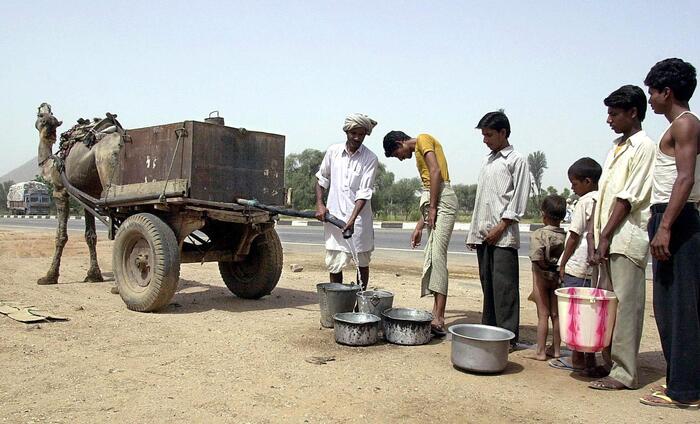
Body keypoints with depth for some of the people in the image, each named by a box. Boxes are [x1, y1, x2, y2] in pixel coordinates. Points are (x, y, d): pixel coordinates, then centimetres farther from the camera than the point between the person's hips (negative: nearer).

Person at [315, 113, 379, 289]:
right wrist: (319, 204, 3)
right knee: (334, 265, 4)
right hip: (334, 215, 2)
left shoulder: (370, 159, -6)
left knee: (362, 264, 7)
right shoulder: (333, 151, 4)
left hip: (359, 217, -2)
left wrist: (352, 219, -22)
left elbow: (364, 192, -12)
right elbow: (322, 179, 16)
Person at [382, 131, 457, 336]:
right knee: (431, 259, 5)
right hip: (433, 201, 10)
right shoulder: (419, 153, 28)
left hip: (442, 200, -10)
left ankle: (438, 319, -21)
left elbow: (436, 171, -14)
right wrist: (419, 226, 21)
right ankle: (436, 315, 6)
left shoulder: (423, 139, 1)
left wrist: (432, 208, -16)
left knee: (437, 256, -17)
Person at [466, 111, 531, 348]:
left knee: (504, 284, -7)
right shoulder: (487, 161, 20)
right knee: (487, 283, 10)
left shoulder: (516, 160, -1)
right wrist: (474, 231, 16)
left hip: (503, 234, -7)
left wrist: (501, 226, -14)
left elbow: (519, 199, -8)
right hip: (483, 234, 7)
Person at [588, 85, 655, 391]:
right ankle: (611, 363, 22)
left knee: (624, 305, -5)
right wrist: (597, 234, 12)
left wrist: (606, 236, -16)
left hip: (627, 239, -8)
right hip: (608, 239, 8)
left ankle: (624, 373, 1)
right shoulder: (617, 147, 19)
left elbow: (628, 199, -14)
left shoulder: (644, 147, -7)